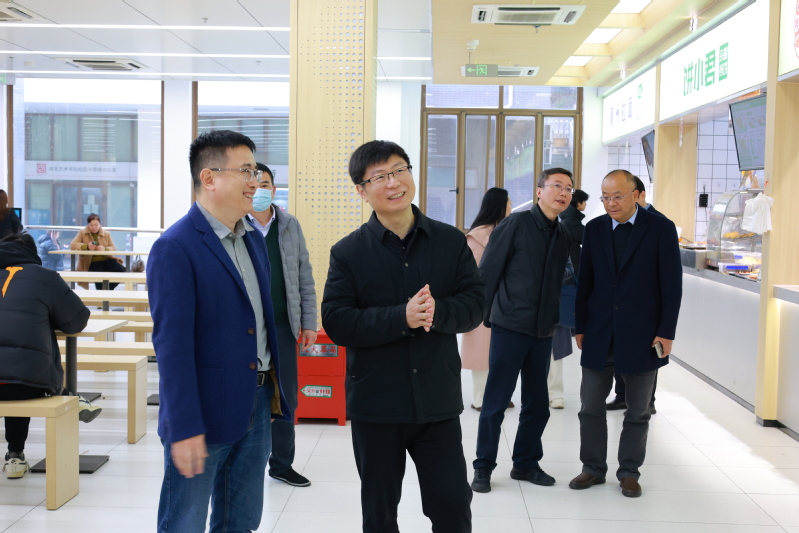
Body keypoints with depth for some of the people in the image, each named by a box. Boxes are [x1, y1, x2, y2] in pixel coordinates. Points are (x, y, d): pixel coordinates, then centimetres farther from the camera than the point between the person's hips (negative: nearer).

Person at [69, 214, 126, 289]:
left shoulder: (106, 234, 15)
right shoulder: (82, 233, 7)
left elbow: (113, 248, 5)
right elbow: (72, 245, -4)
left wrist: (105, 249, -20)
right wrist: (86, 246, -23)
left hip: (106, 260, 3)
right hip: (92, 262, -3)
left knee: (121, 270, -25)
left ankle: (109, 289, 1)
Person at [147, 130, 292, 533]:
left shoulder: (253, 238, 9)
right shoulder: (176, 247, -16)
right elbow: (172, 344, -19)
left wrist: (274, 389, 14)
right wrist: (184, 429, -20)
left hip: (257, 406, 8)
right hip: (206, 413, -7)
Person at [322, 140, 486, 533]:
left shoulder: (451, 241, 1)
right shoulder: (347, 252, -5)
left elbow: (475, 304, -2)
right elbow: (336, 323, -13)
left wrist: (436, 311, -23)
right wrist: (402, 317, -24)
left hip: (438, 400, 1)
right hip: (375, 404, -1)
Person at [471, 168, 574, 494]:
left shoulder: (563, 236, 10)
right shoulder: (516, 224, -7)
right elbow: (488, 271, -6)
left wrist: (554, 320, 10)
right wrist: (486, 316, -5)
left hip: (543, 332, 6)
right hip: (510, 328, -6)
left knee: (537, 405, 12)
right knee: (496, 403, 1)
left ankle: (525, 464, 28)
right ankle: (483, 468, 14)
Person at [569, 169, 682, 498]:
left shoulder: (661, 228, -5)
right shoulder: (595, 228, 4)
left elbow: (672, 284, -5)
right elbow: (585, 281, 7)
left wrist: (666, 332, -9)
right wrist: (580, 326, 6)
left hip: (641, 334, -2)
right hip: (599, 334, 3)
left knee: (638, 410, 9)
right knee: (591, 405, 6)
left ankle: (629, 472, 23)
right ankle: (593, 468, 21)